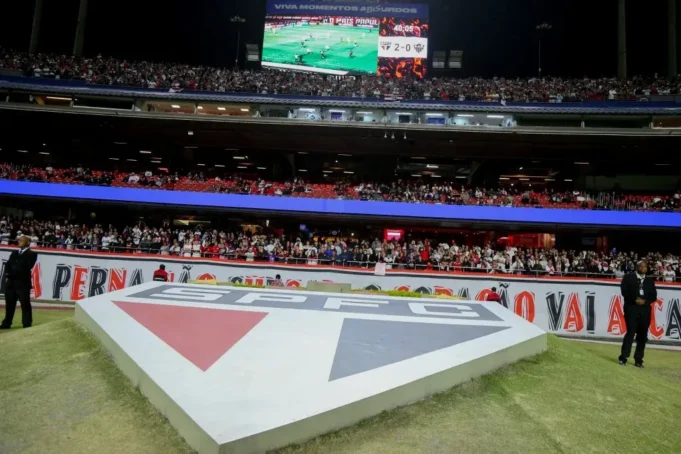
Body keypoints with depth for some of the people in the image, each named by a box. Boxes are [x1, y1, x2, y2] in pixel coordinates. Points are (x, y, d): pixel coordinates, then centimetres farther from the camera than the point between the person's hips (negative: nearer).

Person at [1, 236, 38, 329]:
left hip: (23, 282, -6)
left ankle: (27, 324, 1)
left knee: (25, 304, -3)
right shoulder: (14, 253, 21)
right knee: (9, 304, 11)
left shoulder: (32, 254, 1)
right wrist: (8, 274, -7)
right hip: (10, 282, 6)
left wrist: (13, 273, -14)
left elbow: (25, 267, -10)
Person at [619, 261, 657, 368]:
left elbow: (654, 296, 10)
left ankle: (638, 359, 12)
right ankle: (623, 357, -5)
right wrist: (634, 300, -16)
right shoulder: (628, 277, 4)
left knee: (642, 335, 4)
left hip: (645, 310, 4)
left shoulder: (650, 281, 16)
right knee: (631, 332, -10)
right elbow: (624, 291, -4)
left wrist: (645, 301, -8)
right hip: (631, 308, -4)